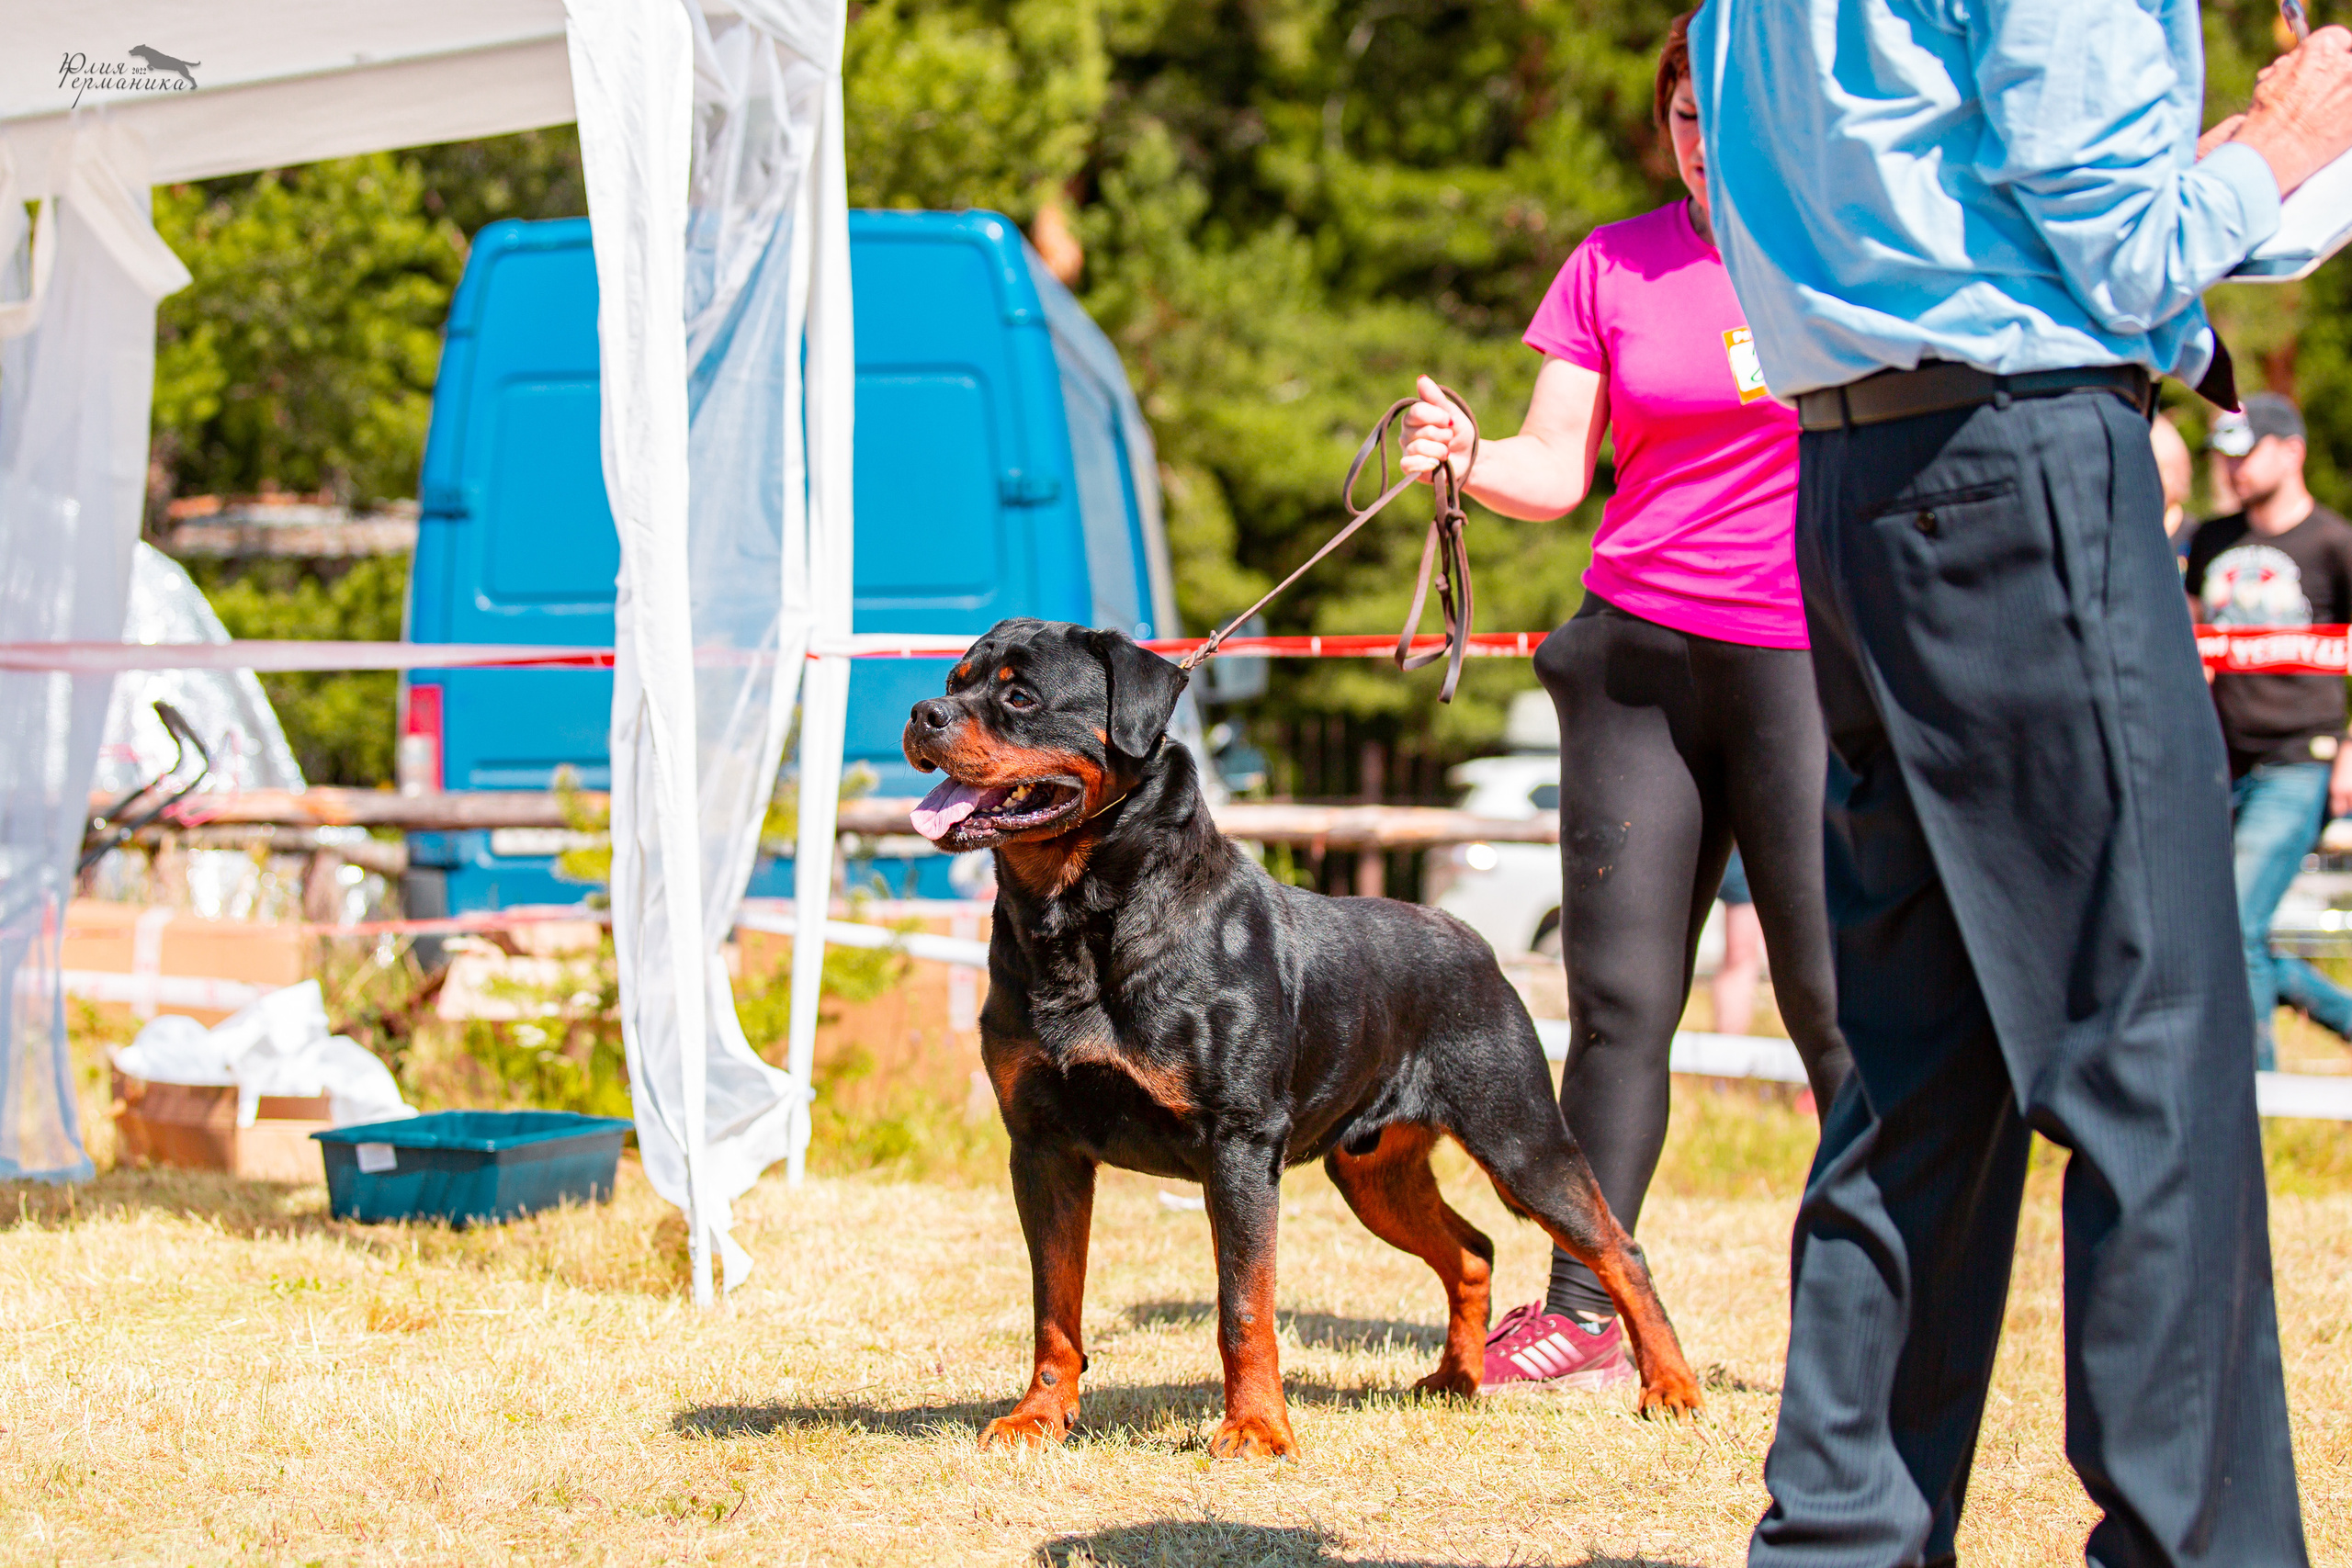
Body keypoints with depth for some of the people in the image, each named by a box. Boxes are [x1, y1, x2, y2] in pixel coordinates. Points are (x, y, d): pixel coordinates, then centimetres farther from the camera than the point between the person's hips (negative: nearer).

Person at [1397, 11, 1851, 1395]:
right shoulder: (1614, 265, 8)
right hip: (1637, 650, 3)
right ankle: (1582, 1313, 7)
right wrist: (1466, 458, -14)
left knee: (1836, 993, -7)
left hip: (1808, 657, -3)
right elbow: (1558, 469, 6)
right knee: (1620, 991, 2)